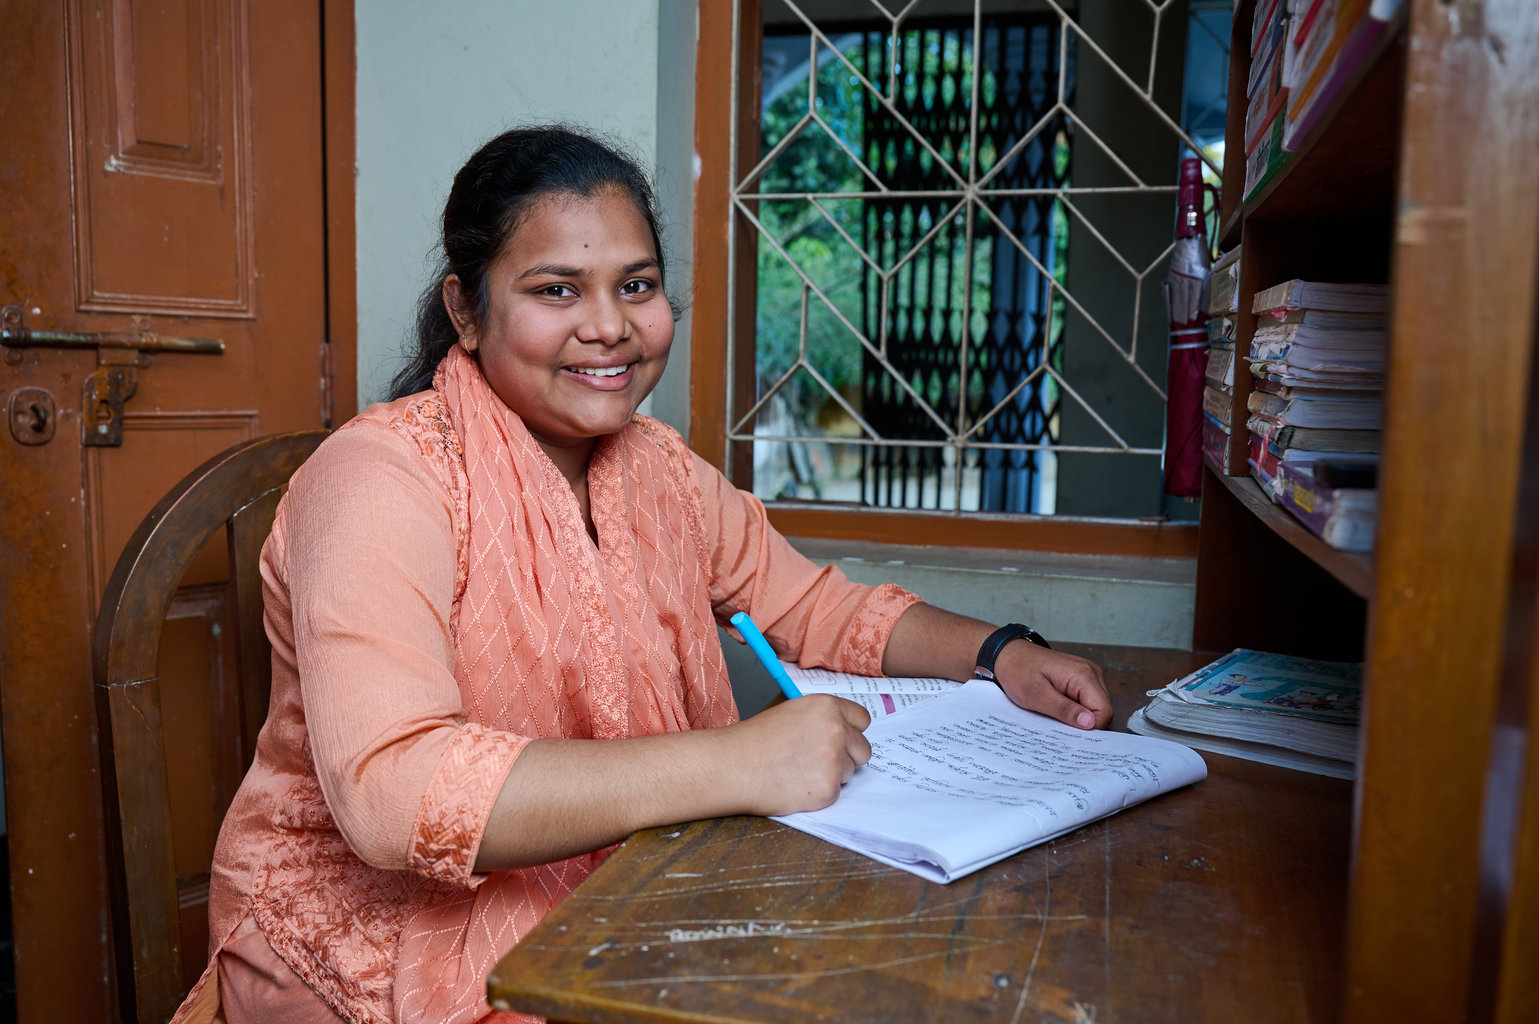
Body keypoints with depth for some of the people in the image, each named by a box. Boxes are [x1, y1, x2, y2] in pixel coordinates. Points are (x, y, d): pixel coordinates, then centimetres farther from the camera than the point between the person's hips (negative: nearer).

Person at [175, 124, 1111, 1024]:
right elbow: (391, 790, -30)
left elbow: (820, 608, 12)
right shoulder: (382, 480, -18)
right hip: (382, 949, -6)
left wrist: (998, 654, -5)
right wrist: (735, 765, -34)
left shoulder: (656, 466, 4)